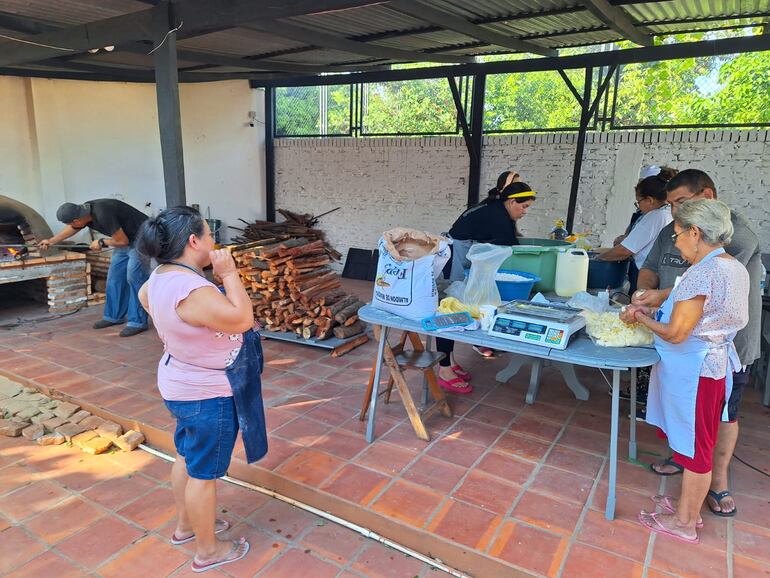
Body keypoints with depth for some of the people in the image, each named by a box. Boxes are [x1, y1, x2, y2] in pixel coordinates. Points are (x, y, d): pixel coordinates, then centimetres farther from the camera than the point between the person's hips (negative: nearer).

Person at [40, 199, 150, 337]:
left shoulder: (103, 214, -31)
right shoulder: (83, 212, -2)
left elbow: (122, 241, -24)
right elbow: (70, 230, 21)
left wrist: (101, 243, -7)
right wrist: (51, 241, 33)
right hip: (125, 238, 9)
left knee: (134, 277, -14)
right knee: (115, 276, 10)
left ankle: (138, 322, -10)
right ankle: (114, 316, 22)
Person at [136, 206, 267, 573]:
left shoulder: (162, 275, -1)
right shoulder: (192, 291, -33)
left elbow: (144, 296, 20)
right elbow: (242, 320, -26)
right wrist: (229, 274, -24)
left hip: (185, 385, 10)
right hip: (209, 395, -10)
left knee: (188, 457, 25)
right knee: (205, 472, 7)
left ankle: (185, 526, 45)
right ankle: (207, 550, 26)